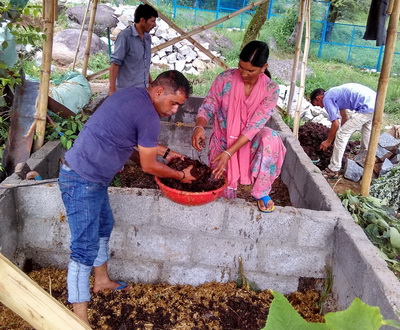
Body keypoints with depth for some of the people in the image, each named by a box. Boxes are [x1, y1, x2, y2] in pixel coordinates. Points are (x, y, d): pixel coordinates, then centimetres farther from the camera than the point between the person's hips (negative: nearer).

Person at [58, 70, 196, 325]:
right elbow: (149, 166, -10)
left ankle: (102, 281, 44)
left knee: (104, 226, 25)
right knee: (85, 249, -6)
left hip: (90, 176, 11)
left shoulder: (131, 94, 8)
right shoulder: (148, 117, -20)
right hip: (83, 182, -11)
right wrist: (181, 176, 5)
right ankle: (80, 319, 2)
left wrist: (166, 152, 22)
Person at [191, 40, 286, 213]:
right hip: (223, 141, 1)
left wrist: (229, 153, -31)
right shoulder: (225, 79, -16)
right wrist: (199, 126, -35)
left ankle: (262, 193, -16)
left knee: (271, 138, -35)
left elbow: (254, 126, -23)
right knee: (224, 194, -8)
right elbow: (207, 107, -11)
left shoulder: (271, 90, -17)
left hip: (249, 141, 0)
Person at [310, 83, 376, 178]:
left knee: (341, 135, -2)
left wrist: (328, 141, 9)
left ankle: (333, 170, 4)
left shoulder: (327, 99, -2)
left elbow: (336, 124, -4)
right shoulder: (335, 94, 25)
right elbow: (345, 118, 30)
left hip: (366, 108, -10)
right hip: (374, 100, 10)